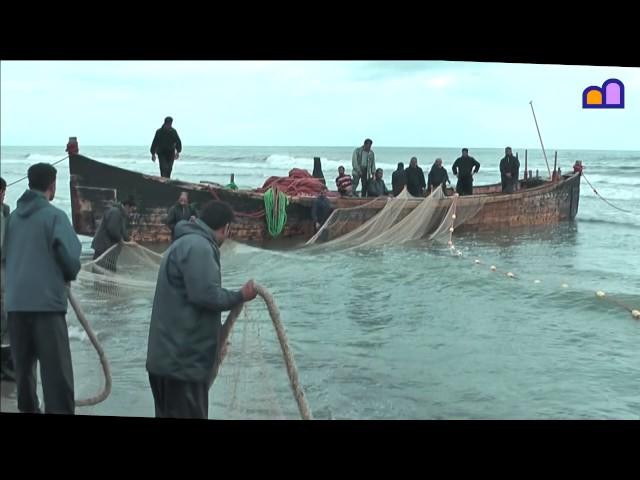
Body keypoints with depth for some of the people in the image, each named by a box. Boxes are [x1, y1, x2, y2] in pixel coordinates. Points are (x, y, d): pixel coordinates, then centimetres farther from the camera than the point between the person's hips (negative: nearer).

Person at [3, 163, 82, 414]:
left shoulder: (13, 216, 10)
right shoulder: (55, 215, -7)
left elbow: (6, 255, 14)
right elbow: (71, 257, -14)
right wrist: (70, 276, 6)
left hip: (15, 302, 6)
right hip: (46, 301, -6)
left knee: (23, 365, 16)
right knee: (56, 369, -5)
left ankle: (27, 408, 27)